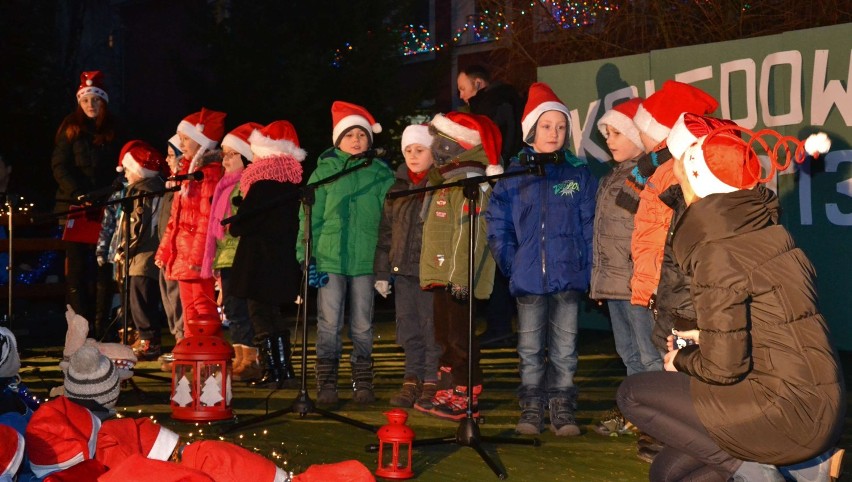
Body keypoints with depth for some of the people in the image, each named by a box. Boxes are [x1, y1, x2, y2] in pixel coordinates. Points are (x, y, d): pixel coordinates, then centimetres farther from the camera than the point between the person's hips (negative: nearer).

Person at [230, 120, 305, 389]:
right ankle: (285, 370, 18)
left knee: (260, 314, -2)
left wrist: (233, 226, 4)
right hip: (284, 256, 8)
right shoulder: (292, 178, 9)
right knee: (274, 314, 16)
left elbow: (247, 218, -18)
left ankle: (272, 371, -2)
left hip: (259, 257, -8)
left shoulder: (265, 179, -16)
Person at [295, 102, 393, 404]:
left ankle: (363, 385, 17)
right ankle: (326, 385, 9)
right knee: (329, 325, 1)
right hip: (329, 258, -1)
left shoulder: (381, 173, 6)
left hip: (365, 260, 1)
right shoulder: (324, 171, 3)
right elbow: (310, 217, 2)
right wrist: (306, 255, -6)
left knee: (362, 326, 8)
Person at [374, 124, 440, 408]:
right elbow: (386, 231, 17)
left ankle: (432, 382, 8)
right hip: (403, 268, 5)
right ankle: (412, 380, 18)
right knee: (408, 328, 9)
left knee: (433, 326, -1)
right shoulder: (397, 187, 13)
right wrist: (382, 272, 13)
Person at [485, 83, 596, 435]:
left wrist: (586, 267, -7)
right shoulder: (514, 174, 3)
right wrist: (511, 264, -4)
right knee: (530, 349, 9)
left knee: (564, 349, 5)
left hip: (568, 277, -1)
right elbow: (497, 224, 4)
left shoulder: (579, 173, 2)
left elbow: (590, 225, 1)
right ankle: (531, 410, 17)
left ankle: (563, 410, 15)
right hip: (528, 278, 1)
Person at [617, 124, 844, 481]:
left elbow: (723, 367, -19)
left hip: (785, 412, -8)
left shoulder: (719, 252, -17)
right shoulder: (762, 229, 9)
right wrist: (706, 339, 21)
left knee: (632, 394, 5)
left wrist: (683, 360, 1)